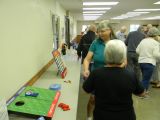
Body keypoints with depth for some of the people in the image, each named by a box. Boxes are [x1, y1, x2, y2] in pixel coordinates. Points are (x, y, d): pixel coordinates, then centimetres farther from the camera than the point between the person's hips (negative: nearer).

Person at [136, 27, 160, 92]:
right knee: (146, 79, 2)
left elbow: (137, 50, 7)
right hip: (149, 63, -7)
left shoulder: (143, 40, 8)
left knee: (145, 78, 22)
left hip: (141, 61, 7)